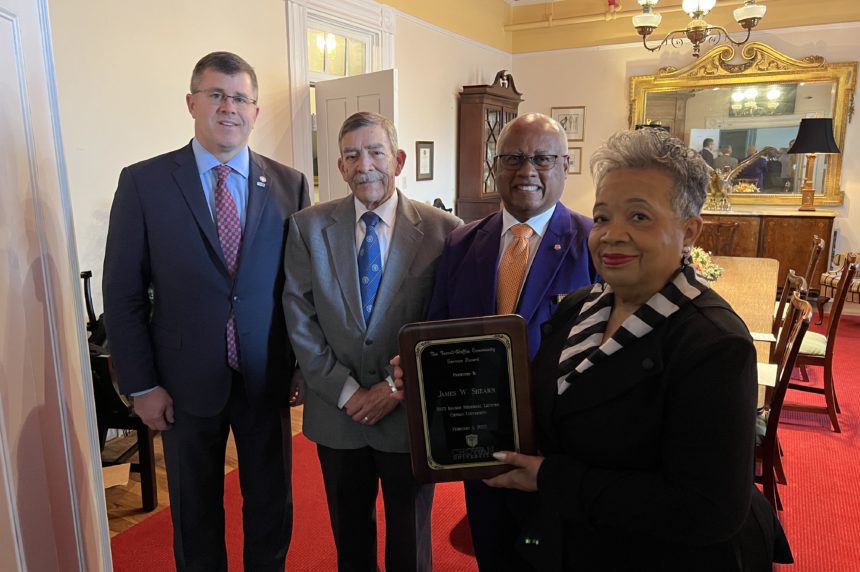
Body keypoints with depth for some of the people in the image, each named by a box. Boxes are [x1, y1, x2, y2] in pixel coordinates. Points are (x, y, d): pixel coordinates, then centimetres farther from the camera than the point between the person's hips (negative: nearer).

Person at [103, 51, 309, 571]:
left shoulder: (290, 185, -2)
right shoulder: (143, 182, -5)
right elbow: (123, 293, -4)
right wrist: (141, 385, -5)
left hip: (267, 377, 1)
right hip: (186, 381, -1)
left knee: (271, 507, 18)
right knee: (195, 514, 18)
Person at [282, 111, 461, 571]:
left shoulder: (442, 230, -9)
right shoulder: (307, 227, -3)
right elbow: (299, 319, -5)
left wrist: (400, 387, -13)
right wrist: (344, 390, -11)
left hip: (409, 413, -1)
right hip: (337, 412, 2)